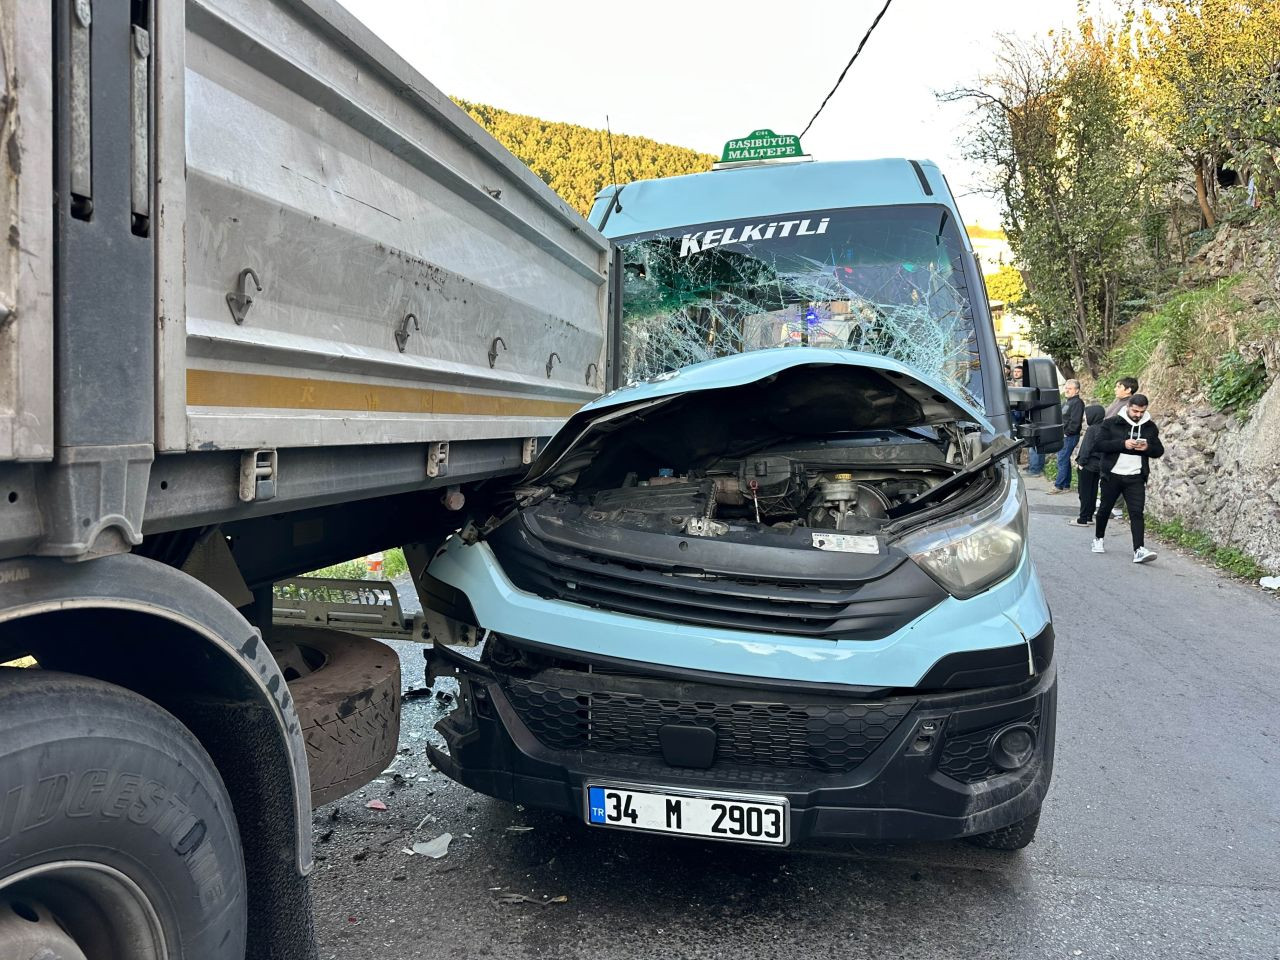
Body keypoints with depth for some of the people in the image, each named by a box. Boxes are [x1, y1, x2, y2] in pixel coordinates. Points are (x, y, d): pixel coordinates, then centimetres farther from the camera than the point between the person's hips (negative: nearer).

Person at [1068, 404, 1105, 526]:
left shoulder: (1091, 429, -16)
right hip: (1098, 465, 8)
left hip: (1088, 465, -8)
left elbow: (1086, 448, -19)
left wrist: (1080, 462, -13)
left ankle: (1083, 519, -1)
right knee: (1093, 492, 14)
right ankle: (1089, 517, 20)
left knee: (1085, 492, -3)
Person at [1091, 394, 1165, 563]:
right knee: (1105, 508, 13)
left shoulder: (1150, 427, 7)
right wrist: (1123, 444, -24)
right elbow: (1099, 444, -13)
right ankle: (1098, 539, 35)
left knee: (1137, 513, -9)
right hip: (1112, 475, -1)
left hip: (1136, 478, 1)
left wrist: (1147, 447, -12)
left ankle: (1139, 550, -16)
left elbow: (1159, 451, 11)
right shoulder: (1111, 423, -4)